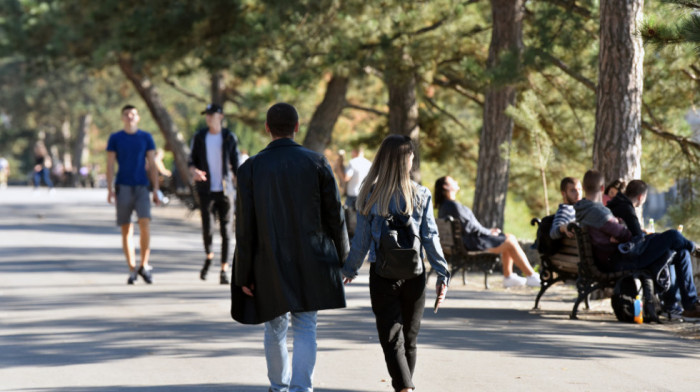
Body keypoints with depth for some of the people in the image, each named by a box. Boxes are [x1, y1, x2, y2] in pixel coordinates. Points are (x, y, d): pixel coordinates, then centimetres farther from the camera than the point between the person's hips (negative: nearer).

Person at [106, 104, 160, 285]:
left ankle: (144, 266, -4)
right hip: (123, 187, 0)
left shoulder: (146, 137, 7)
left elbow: (152, 165, 7)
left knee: (145, 223, -16)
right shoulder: (115, 138, 5)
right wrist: (110, 189, -7)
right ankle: (132, 270, 8)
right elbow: (110, 165, 3)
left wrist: (156, 190, 2)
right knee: (126, 229, 1)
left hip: (141, 188, 0)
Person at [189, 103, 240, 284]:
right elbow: (192, 161, 9)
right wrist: (194, 171, -14)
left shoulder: (229, 137, 3)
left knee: (226, 230, -3)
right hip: (206, 190, 0)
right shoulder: (199, 137, 5)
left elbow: (235, 165, 6)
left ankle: (224, 270, 2)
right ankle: (209, 256, 24)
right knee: (207, 228, -7)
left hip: (225, 189, 0)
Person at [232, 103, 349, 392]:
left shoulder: (250, 168, -4)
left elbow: (245, 227, -4)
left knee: (275, 328, 16)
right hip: (312, 264, -1)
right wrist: (341, 258, 12)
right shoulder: (317, 163, -4)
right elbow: (335, 216, 0)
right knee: (305, 328, 2)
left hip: (270, 264, 1)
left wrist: (244, 275, 1)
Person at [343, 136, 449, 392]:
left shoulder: (370, 196, -5)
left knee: (392, 340, -3)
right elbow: (430, 238, -3)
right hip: (414, 275, 1)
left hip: (382, 275, -1)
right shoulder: (421, 196, -3)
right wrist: (442, 275, 1)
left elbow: (361, 239, -2)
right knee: (409, 340, 17)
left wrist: (349, 270, 12)